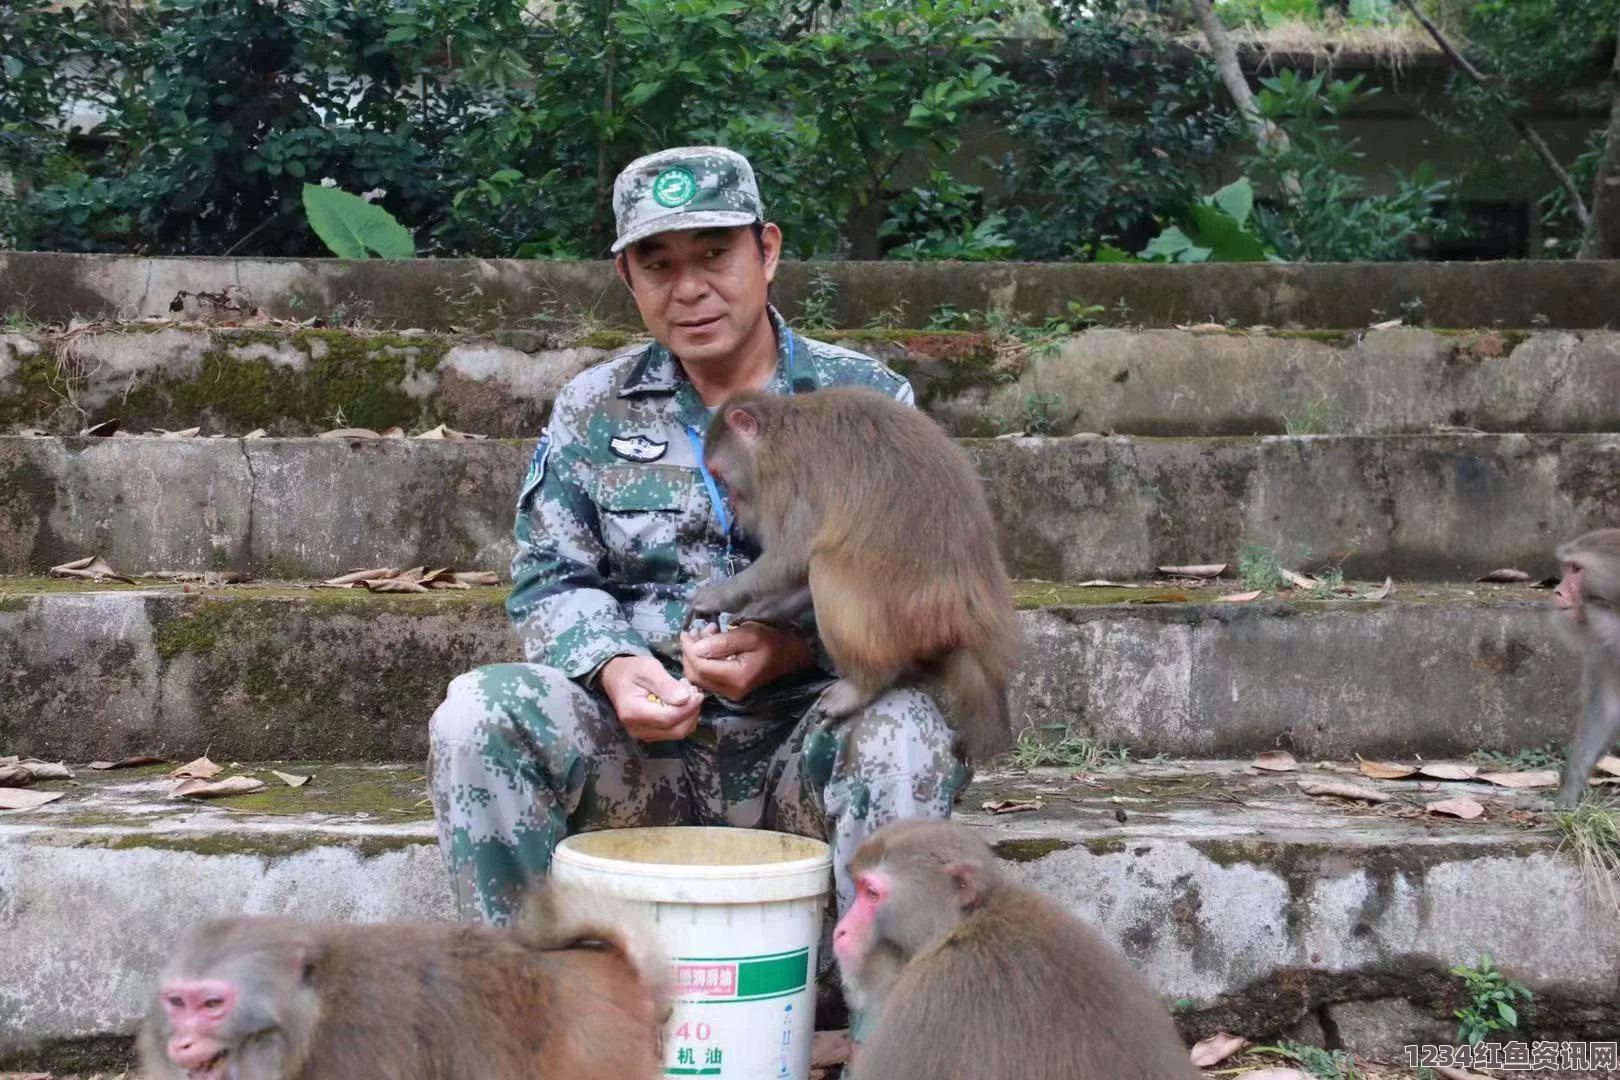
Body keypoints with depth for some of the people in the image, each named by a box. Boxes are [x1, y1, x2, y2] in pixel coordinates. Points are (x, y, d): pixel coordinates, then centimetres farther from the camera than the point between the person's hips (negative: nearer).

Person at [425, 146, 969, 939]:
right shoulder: (592, 409, 12)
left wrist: (794, 650, -18)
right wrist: (613, 668, -14)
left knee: (907, 729, -35)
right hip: (641, 744, 2)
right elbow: (550, 580, 9)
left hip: (807, 742, -2)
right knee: (477, 713, -24)